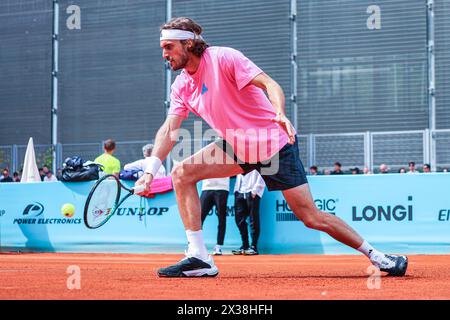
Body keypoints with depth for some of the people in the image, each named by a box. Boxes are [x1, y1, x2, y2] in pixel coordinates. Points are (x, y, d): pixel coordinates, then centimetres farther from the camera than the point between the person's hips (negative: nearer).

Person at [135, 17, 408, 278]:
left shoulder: (223, 58, -17)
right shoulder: (182, 85, 4)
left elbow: (268, 83, -26)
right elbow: (169, 130, 1)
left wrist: (280, 114, -45)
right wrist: (151, 170, -13)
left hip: (275, 145, -7)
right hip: (237, 148, 7)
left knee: (312, 217, -10)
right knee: (182, 174, -8)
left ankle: (376, 256, 6)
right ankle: (199, 259, -9)